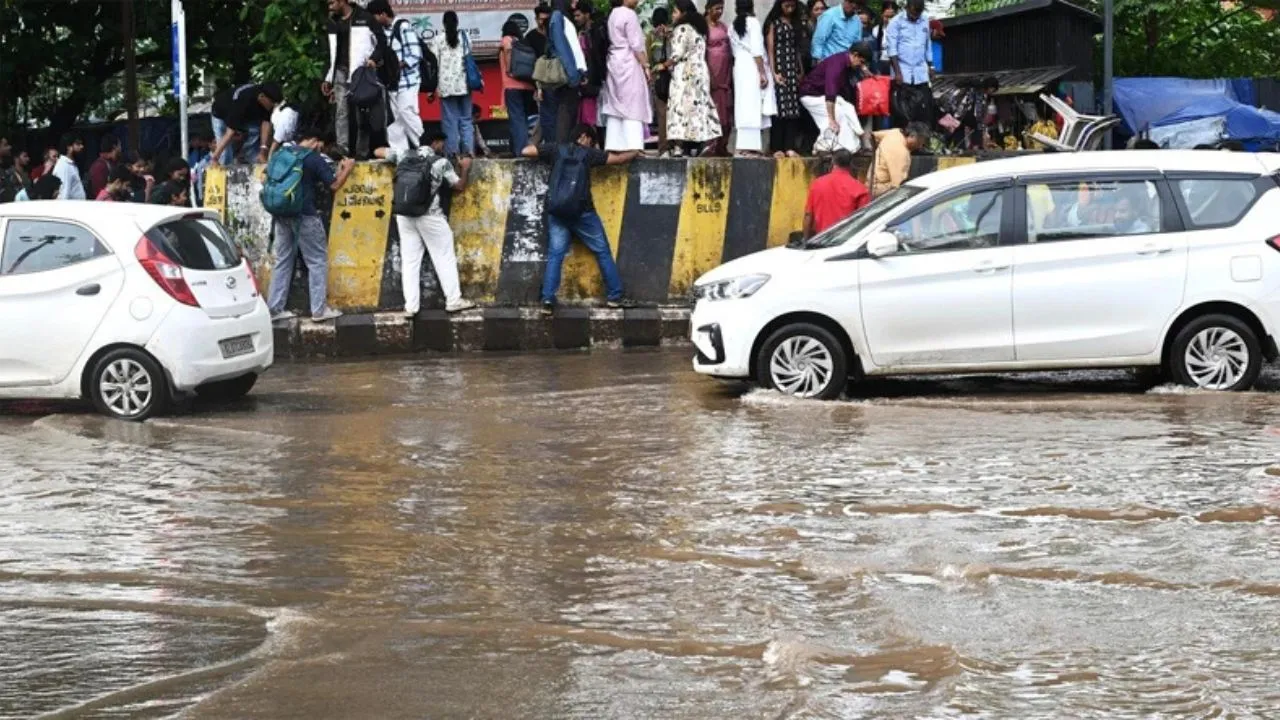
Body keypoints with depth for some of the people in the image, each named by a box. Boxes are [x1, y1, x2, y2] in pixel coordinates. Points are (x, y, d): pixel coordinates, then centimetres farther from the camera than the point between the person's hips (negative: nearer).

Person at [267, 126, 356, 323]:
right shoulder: (313, 158, -7)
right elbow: (334, 185, -5)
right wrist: (348, 169, 11)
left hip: (281, 215, 6)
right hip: (304, 216, -6)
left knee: (283, 261, 12)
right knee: (317, 260, 3)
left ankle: (275, 308, 9)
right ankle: (319, 309, 0)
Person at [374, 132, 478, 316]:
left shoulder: (404, 155, 8)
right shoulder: (442, 162, -1)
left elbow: (379, 151, 21)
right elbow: (459, 186, 8)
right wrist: (465, 168, 24)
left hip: (404, 215, 4)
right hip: (430, 216, -4)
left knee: (409, 261, 5)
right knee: (444, 257, 7)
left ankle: (411, 306, 2)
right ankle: (453, 300, 9)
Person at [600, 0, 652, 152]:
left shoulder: (613, 14, 11)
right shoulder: (629, 15, -12)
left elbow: (612, 42, 11)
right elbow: (636, 45, -14)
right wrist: (645, 65, -9)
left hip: (615, 63, 8)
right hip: (629, 64, -8)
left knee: (616, 105, 8)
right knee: (633, 106, -8)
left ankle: (614, 145, 6)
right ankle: (632, 145, -14)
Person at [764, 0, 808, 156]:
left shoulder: (797, 23, 15)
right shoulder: (773, 23, 0)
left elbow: (798, 49, 16)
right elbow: (770, 50, -4)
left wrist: (801, 70, 9)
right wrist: (773, 73, -12)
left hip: (793, 70, 5)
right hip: (779, 69, -5)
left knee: (793, 108, -1)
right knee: (779, 107, -7)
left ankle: (790, 147, -2)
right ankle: (777, 148, -6)